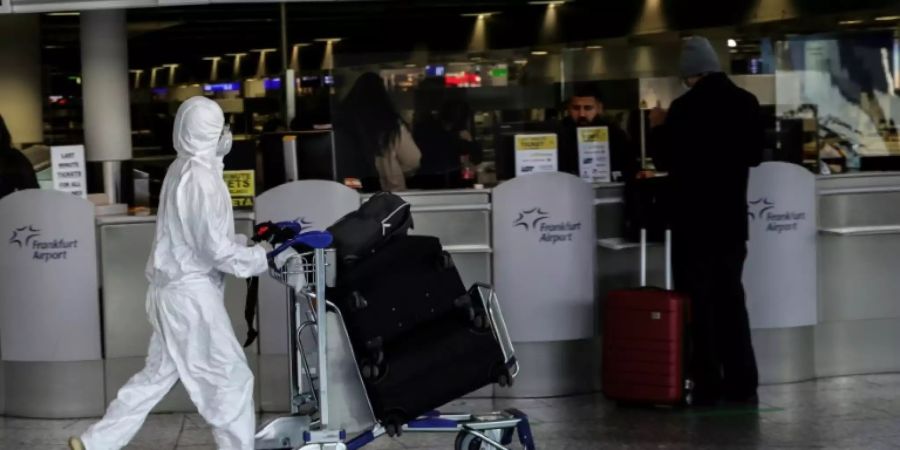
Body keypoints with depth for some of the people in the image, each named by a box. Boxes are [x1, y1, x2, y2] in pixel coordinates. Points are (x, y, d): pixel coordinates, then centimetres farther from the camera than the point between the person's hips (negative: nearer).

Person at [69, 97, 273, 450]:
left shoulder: (181, 170, 9)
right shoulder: (201, 179, -19)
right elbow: (217, 250, -21)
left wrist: (247, 242, 12)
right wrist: (263, 259, -10)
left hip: (173, 288, 9)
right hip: (191, 293, -9)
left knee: (158, 374, 16)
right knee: (231, 378, 1)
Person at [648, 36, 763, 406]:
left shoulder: (685, 108, -16)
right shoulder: (746, 102, 3)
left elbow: (664, 159, -9)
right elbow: (755, 154, 14)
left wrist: (658, 128, 7)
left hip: (694, 219, -5)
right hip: (732, 217, 5)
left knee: (699, 302, 1)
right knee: (731, 298, 12)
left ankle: (708, 386, -2)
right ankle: (742, 384, 12)